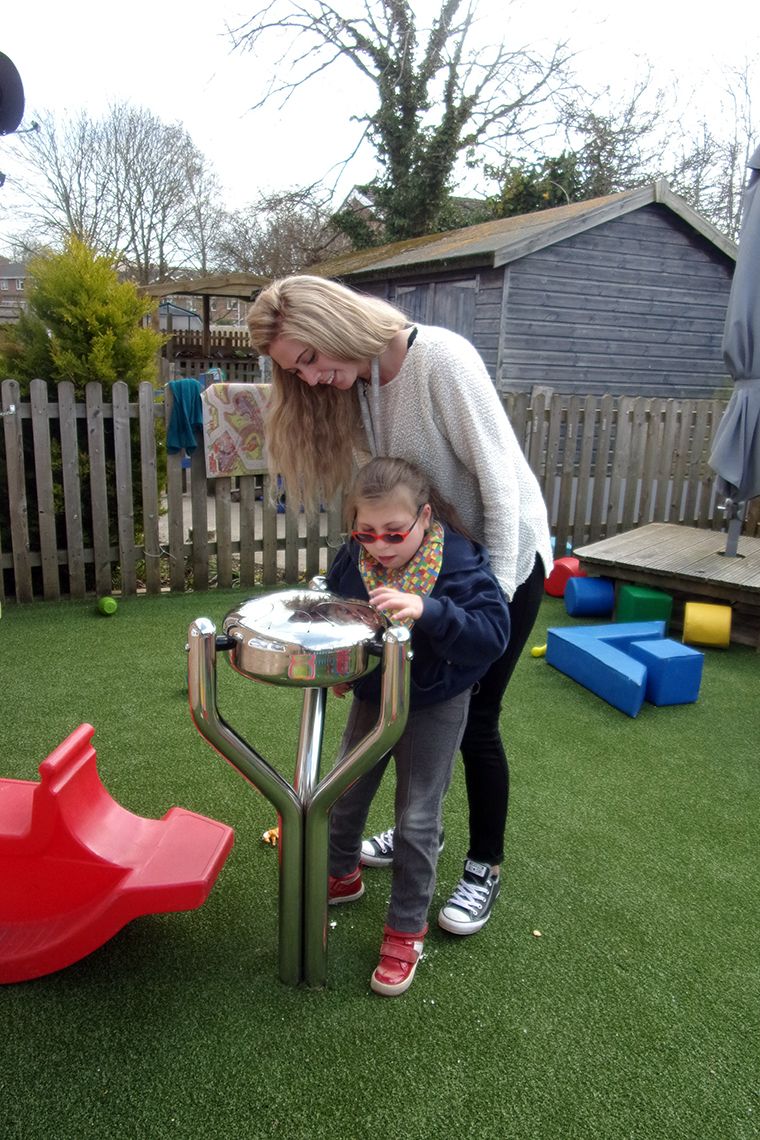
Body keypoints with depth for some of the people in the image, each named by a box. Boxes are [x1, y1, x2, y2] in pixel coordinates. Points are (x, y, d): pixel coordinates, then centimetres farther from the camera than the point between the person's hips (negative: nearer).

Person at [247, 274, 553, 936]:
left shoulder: (441, 358, -25)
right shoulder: (356, 385, -2)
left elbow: (499, 478, -25)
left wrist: (494, 593, -22)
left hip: (506, 559, -7)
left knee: (473, 720, 0)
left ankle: (485, 869, 23)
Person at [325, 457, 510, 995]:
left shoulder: (460, 561, -26)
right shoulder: (353, 559, -13)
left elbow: (493, 633, -36)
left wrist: (426, 610, -49)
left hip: (435, 707, -5)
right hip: (372, 696, 5)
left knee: (417, 819, 1)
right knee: (346, 794, 19)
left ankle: (406, 929, 22)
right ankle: (343, 875, 48)